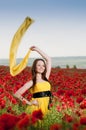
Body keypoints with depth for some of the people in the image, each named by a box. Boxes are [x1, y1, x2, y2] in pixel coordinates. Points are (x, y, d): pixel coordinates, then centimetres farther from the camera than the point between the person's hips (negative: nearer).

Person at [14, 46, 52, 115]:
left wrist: (37, 49, 15)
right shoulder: (32, 83, 0)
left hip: (46, 108, 4)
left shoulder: (46, 78, 10)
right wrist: (29, 102, -10)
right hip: (36, 108, -4)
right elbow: (17, 94, -2)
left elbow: (48, 60, 13)